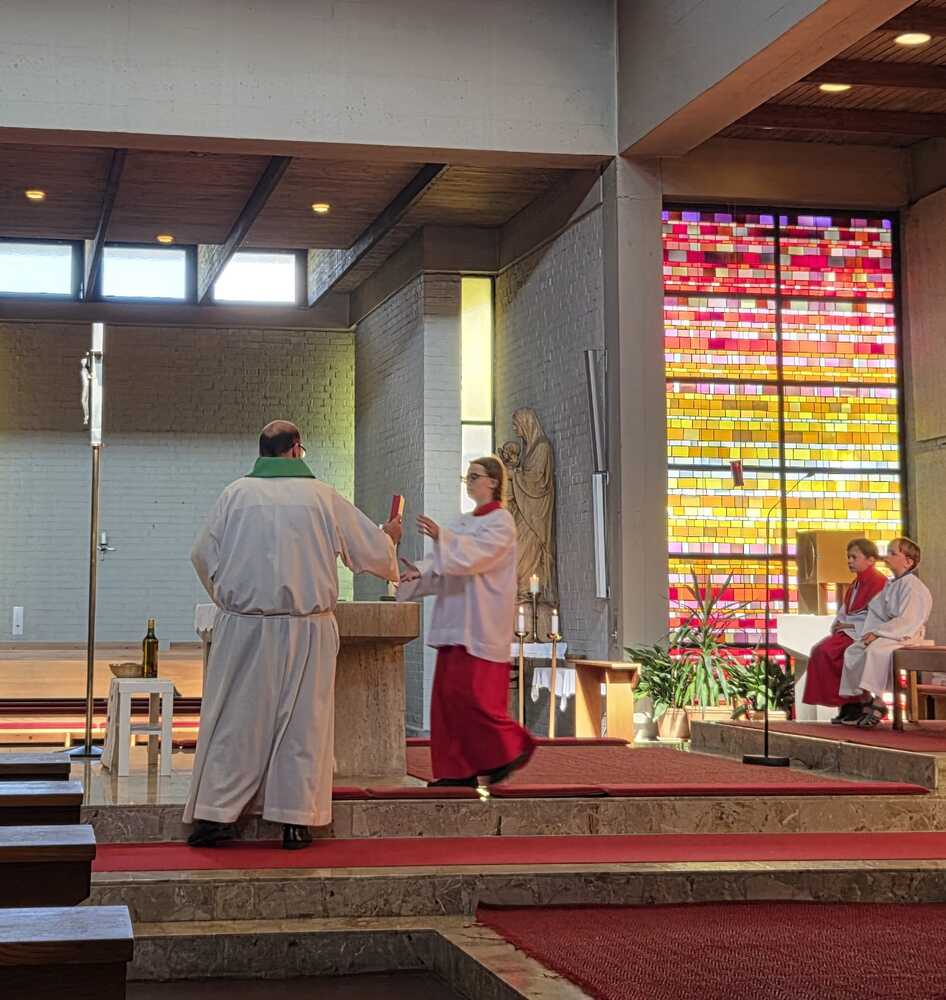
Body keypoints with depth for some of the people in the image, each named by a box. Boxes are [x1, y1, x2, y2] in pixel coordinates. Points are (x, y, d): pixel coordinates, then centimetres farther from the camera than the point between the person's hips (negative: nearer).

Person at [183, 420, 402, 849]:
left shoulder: (235, 494, 0)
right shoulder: (322, 496, -2)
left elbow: (203, 555, 7)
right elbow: (372, 550, 7)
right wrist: (388, 538, 30)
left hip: (244, 627, 1)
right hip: (306, 628, 0)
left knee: (234, 719, 7)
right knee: (302, 721, 7)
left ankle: (215, 813, 6)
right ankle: (296, 820, 8)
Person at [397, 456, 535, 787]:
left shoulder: (500, 521, -5)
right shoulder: (465, 522, 19)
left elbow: (476, 554, -22)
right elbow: (443, 561, 10)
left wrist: (441, 536, -33)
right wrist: (419, 572, -9)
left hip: (480, 621, -8)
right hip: (456, 620, 8)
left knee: (470, 691, -12)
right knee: (448, 693, 4)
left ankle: (511, 747, 4)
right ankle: (459, 770, 6)